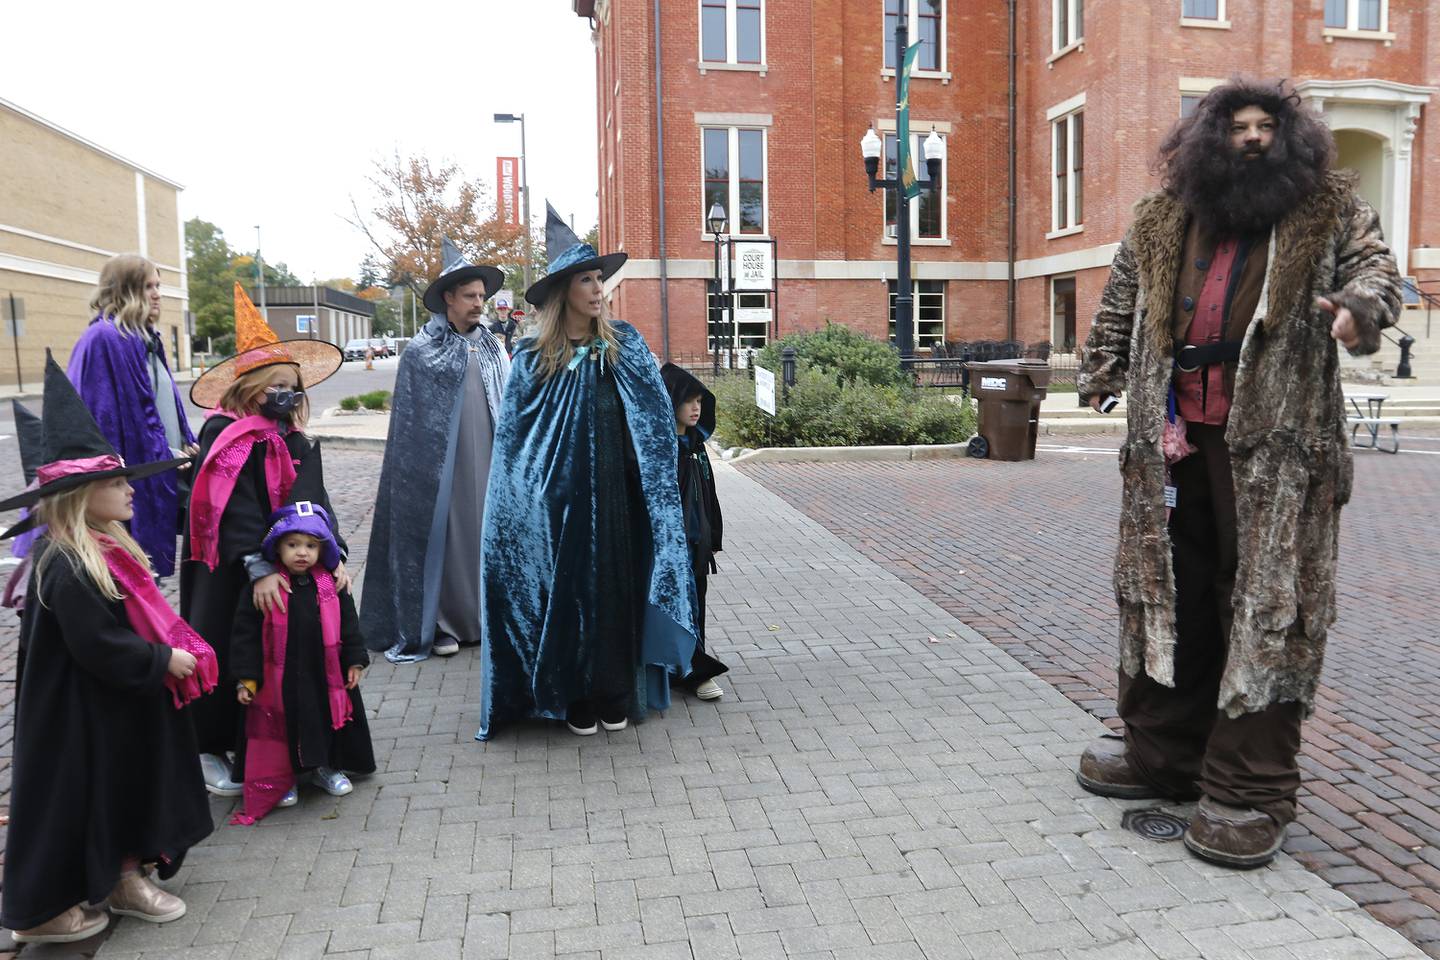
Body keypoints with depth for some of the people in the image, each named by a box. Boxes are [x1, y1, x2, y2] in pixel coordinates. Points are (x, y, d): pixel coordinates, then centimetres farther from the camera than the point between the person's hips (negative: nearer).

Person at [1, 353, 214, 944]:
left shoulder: (105, 549, 4)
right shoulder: (68, 569, -26)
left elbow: (140, 617, 13)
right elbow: (99, 647, -27)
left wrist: (175, 651, 3)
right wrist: (165, 661, -17)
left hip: (123, 706, 9)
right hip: (81, 716, -9)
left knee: (132, 788, 19)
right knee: (75, 801, 6)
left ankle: (124, 878, 36)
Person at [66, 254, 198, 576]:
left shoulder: (146, 338, 15)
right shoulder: (103, 339, -14)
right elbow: (104, 413, -18)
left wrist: (187, 447, 9)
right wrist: (164, 455, -18)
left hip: (167, 468, 9)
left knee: (145, 567, 13)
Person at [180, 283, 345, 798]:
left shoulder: (296, 442, 7)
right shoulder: (226, 437, -13)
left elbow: (316, 503, 2)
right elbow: (237, 510, -23)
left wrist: (333, 556, -12)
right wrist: (259, 569, -31)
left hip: (289, 566, 6)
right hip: (231, 576, -6)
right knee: (227, 660, 2)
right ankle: (209, 751, 20)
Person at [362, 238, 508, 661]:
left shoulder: (493, 349, 8)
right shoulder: (421, 352, -5)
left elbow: (508, 408, 11)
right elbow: (408, 420, -4)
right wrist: (420, 470, -6)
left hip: (487, 466, 4)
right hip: (440, 468, -4)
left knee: (486, 535, 9)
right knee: (442, 537, 3)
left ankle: (482, 614, 22)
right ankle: (440, 623, 13)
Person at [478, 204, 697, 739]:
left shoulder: (624, 344, 3)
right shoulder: (533, 357, -2)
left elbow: (657, 419, 6)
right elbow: (512, 435, 2)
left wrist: (651, 482, 0)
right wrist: (534, 491, -4)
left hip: (617, 495, 2)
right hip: (561, 499, -2)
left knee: (617, 586, 8)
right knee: (569, 589, 5)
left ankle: (617, 696, 21)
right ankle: (576, 700, 18)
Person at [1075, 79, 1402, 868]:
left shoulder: (1329, 210, 9)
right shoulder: (1162, 220, 15)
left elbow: (1375, 265, 2)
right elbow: (1120, 303, 21)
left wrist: (1359, 305, -21)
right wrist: (1101, 374, 11)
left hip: (1274, 445, -3)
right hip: (1173, 439, 4)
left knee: (1267, 604, -4)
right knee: (1169, 594, 10)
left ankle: (1249, 791, 4)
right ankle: (1161, 753, 25)